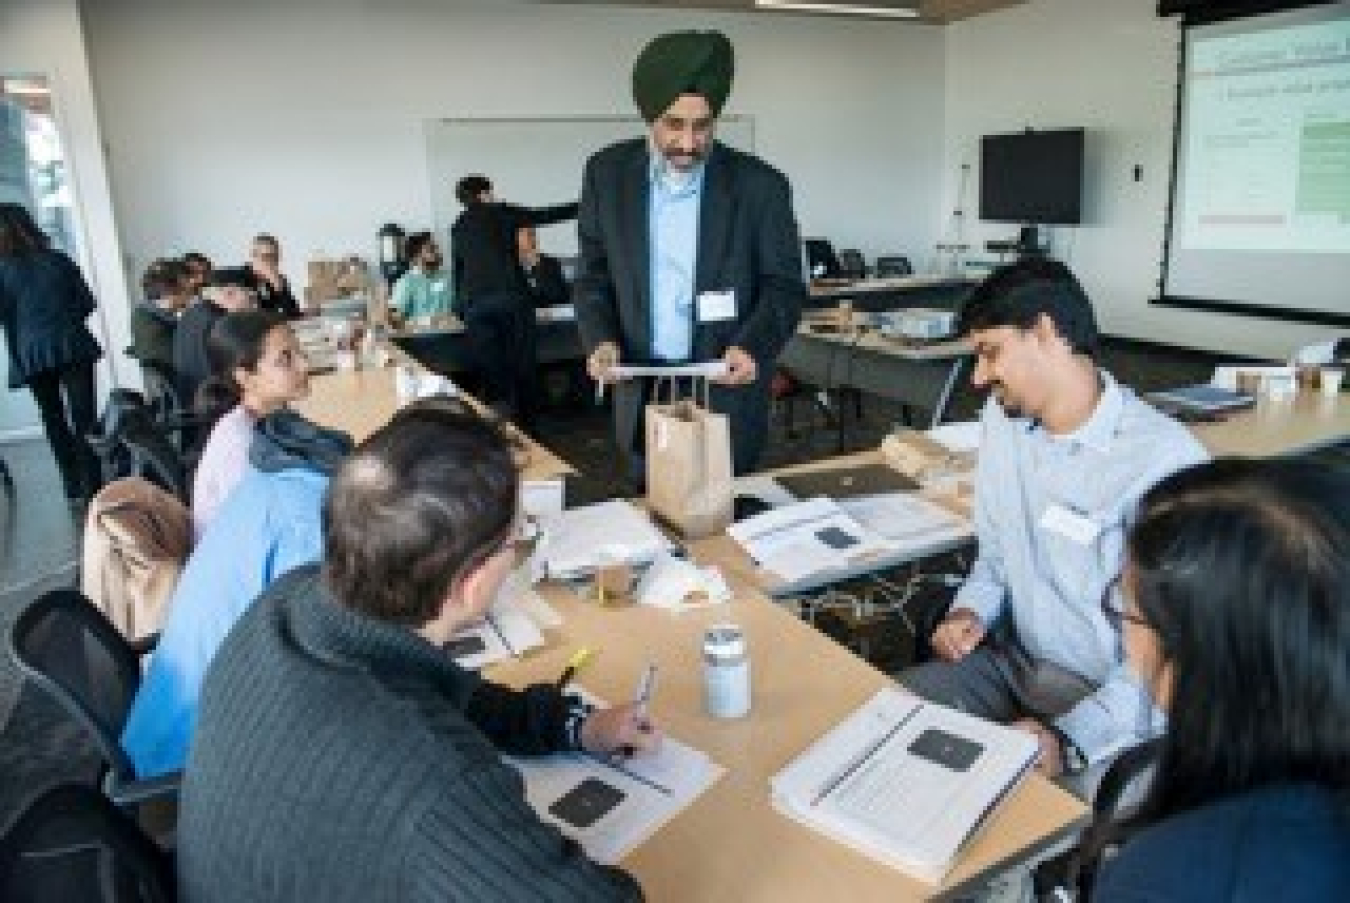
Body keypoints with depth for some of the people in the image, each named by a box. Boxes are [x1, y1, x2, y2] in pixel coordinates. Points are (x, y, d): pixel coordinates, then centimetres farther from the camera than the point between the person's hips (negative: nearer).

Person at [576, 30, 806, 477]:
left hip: (726, 393, -2)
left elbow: (785, 286, -2)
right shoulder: (607, 173, 0)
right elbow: (593, 277, 6)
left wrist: (752, 345, -20)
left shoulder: (760, 185, -7)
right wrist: (600, 340, -12)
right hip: (641, 393, 2)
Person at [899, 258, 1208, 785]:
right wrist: (971, 611, -4)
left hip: (1112, 704, -6)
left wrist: (1069, 738, -29)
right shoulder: (1002, 419, 3)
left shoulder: (1165, 460, -20)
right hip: (1011, 664, 6)